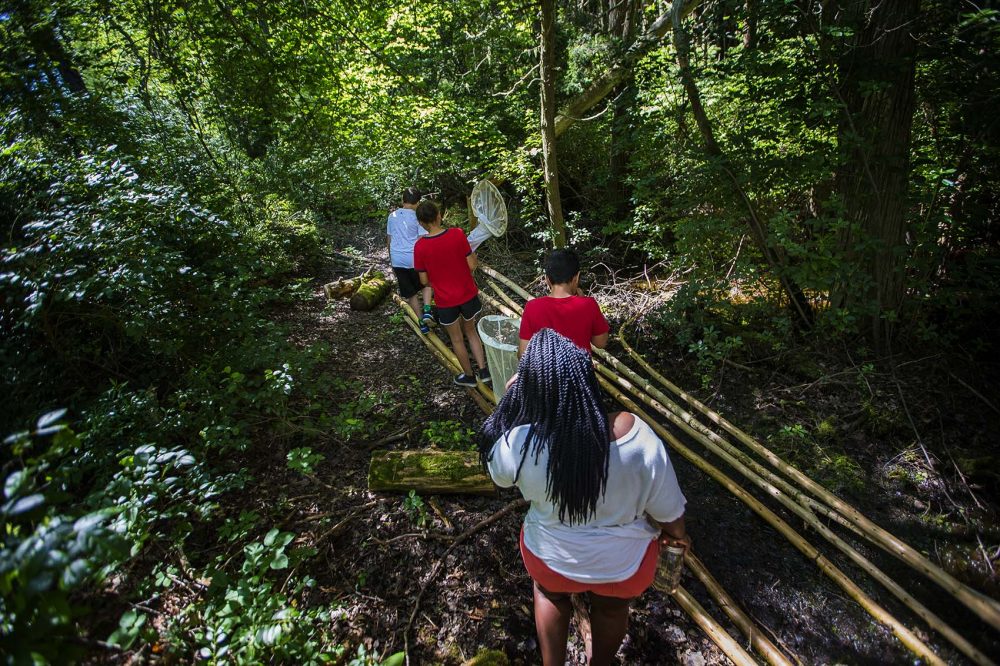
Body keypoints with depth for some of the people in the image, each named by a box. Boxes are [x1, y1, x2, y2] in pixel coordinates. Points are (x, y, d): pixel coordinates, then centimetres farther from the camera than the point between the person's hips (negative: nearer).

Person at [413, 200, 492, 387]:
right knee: (471, 331, 25)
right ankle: (484, 370, 22)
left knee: (457, 339, 19)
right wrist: (473, 255, 11)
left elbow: (424, 281, -8)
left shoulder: (420, 247, -16)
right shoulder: (457, 235, -15)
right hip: (467, 293, 2)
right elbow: (471, 265, -10)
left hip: (445, 300, -1)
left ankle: (469, 376, 34)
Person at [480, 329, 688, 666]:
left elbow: (497, 470, -7)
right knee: (612, 607, 34)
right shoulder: (631, 433, -33)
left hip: (551, 558, 0)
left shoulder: (518, 443, -33)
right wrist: (676, 534, 6)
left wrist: (510, 397, -4)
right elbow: (667, 510, -17)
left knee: (550, 593, 35)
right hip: (626, 562, 1)